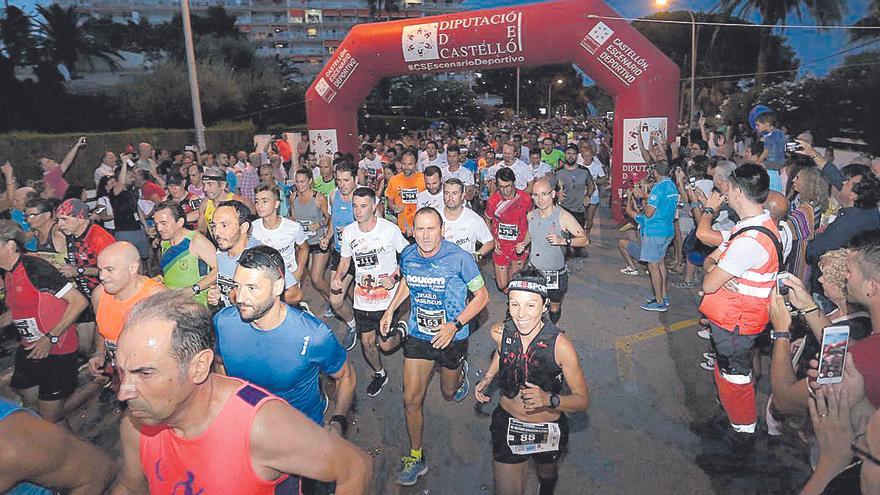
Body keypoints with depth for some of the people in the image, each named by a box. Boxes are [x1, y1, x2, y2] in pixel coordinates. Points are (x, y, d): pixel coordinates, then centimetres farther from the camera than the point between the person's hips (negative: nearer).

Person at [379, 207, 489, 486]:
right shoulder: (407, 256, -9)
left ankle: (460, 371, 57)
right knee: (411, 399, -1)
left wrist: (455, 325, -23)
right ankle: (415, 458, 19)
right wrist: (390, 309, 5)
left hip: (452, 338, -2)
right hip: (418, 335, 2)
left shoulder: (459, 258, -22)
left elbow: (482, 295, -13)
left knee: (449, 393, 20)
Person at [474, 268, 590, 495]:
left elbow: (583, 400, -18)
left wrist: (550, 400, -34)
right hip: (507, 424, 1)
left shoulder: (560, 345, -27)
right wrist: (488, 377, -3)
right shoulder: (499, 332, -18)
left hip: (548, 430, 0)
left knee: (546, 474, 31)